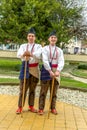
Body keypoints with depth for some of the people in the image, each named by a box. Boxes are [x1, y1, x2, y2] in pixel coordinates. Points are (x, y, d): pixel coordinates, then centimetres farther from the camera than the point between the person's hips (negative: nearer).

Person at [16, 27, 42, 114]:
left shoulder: (38, 46, 3)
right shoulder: (23, 46, 7)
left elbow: (39, 55, -19)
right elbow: (18, 54, -13)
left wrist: (30, 54, -39)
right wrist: (24, 54, -37)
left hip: (35, 69, 0)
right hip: (25, 68, 0)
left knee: (32, 89, 8)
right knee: (23, 89, 0)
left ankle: (31, 106, 20)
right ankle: (20, 107, 9)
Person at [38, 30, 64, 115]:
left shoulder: (59, 50, 8)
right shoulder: (45, 48, 0)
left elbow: (61, 62, -5)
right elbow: (45, 61, -13)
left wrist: (58, 71, -22)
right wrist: (50, 71, -23)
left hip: (56, 71, 3)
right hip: (46, 70, -3)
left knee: (54, 91, 9)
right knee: (43, 91, 0)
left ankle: (53, 108, 20)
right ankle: (41, 108, 7)